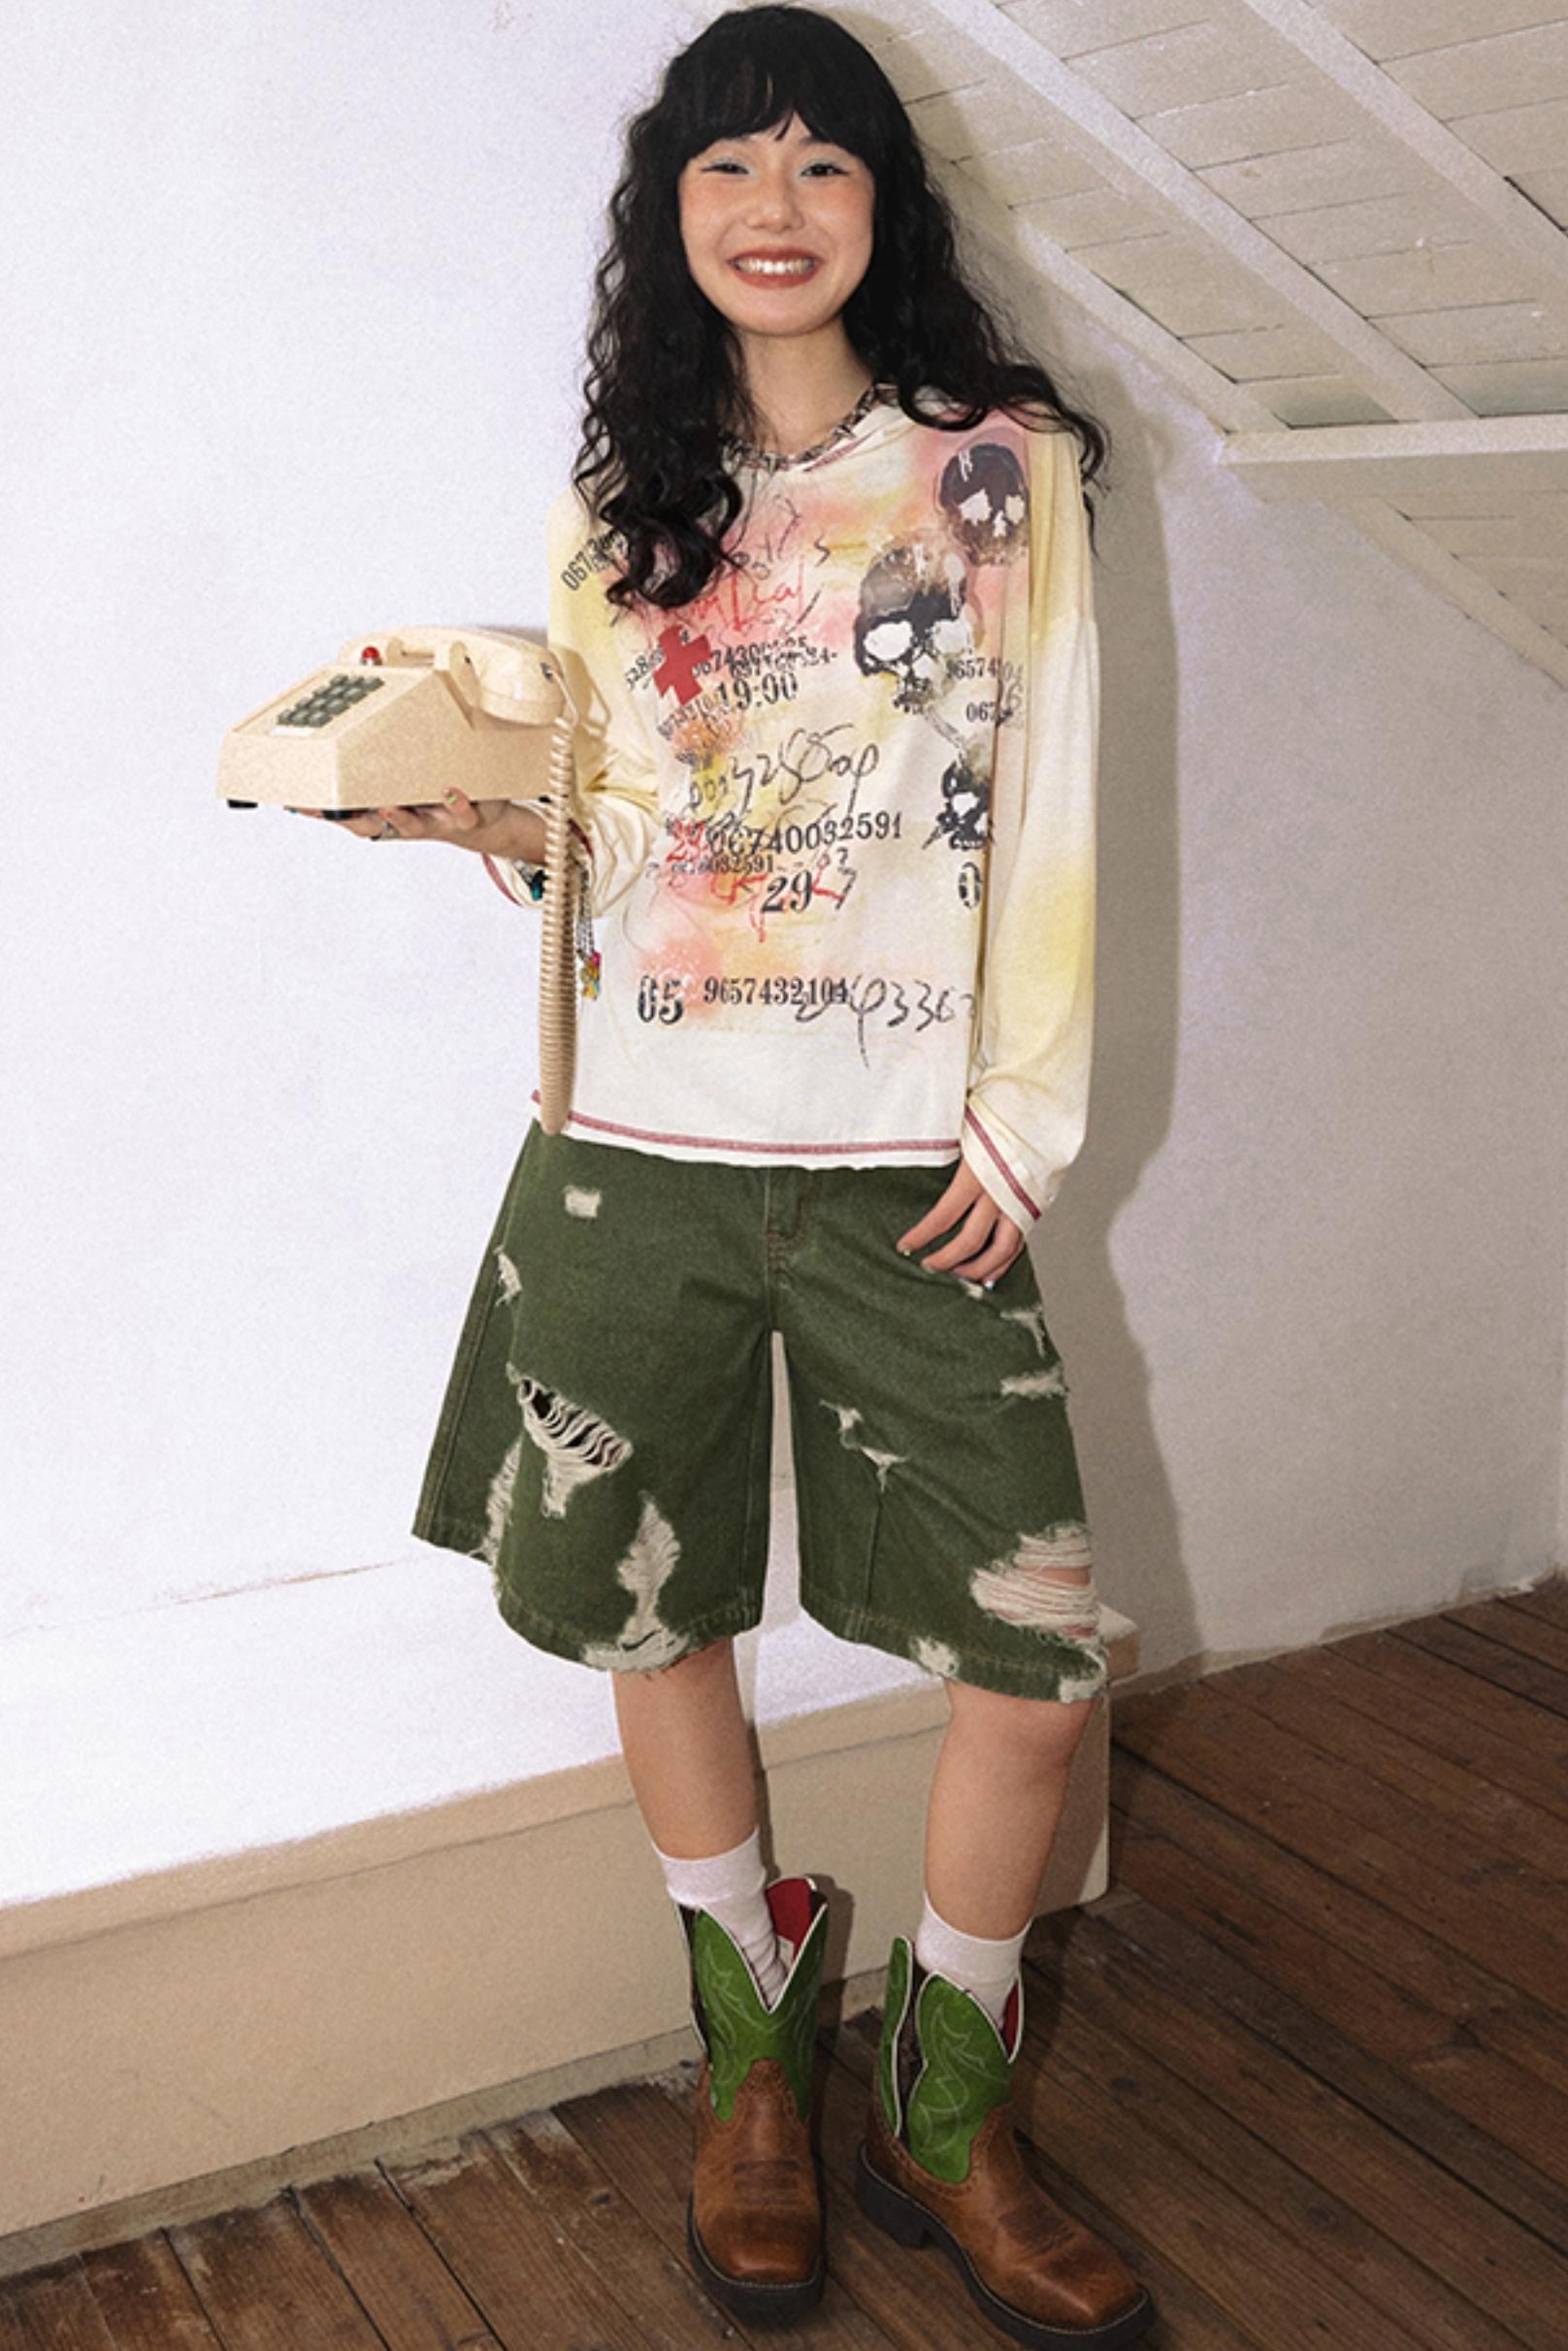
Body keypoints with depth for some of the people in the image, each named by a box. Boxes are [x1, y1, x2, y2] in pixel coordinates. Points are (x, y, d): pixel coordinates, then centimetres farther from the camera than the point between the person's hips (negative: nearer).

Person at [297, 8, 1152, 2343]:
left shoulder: (1002, 466, 4)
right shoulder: (619, 504, 13)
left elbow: (1047, 809, 0)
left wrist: (1024, 1120, -6)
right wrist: (487, 820, -4)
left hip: (908, 1178, -2)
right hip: (641, 1158, 3)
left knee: (1038, 1664, -3)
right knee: (651, 1616, 10)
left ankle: (944, 2115, 22)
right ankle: (752, 2047, 35)